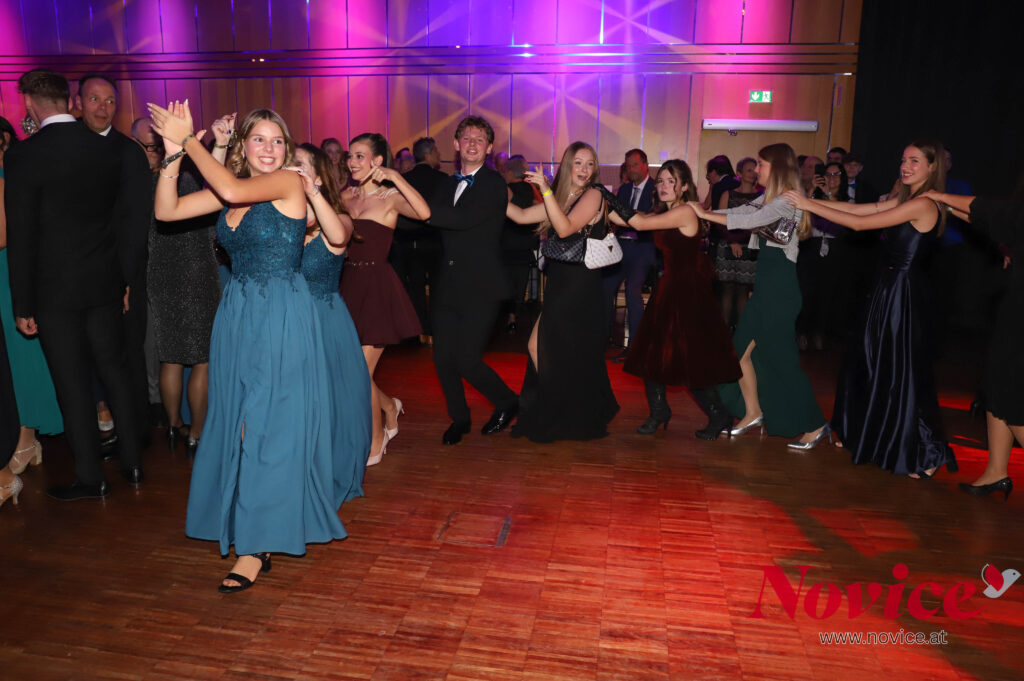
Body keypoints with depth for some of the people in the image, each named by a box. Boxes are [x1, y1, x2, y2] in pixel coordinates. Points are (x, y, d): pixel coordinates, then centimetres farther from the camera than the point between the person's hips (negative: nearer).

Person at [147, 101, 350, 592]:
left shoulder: (289, 183, -8)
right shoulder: (229, 189, 10)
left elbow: (232, 191, -25)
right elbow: (167, 210, 4)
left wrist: (189, 139, -13)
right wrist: (173, 151, -7)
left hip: (282, 316, -6)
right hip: (238, 314, 7)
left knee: (268, 424, -2)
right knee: (238, 423, 13)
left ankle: (258, 545, 7)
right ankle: (244, 519, 32)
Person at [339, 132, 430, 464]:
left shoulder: (391, 197, -7)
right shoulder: (346, 196, 11)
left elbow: (424, 212, -27)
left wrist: (395, 176, -25)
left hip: (378, 289, -6)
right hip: (349, 286, 6)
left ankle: (376, 443, 21)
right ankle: (388, 405, 39)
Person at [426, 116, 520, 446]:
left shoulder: (494, 184, -8)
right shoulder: (449, 184, 15)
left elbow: (463, 219, -22)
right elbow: (430, 221, 9)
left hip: (481, 287, -6)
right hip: (449, 286, 6)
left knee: (467, 361, -7)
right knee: (443, 359, 7)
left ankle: (507, 402, 22)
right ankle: (459, 418, 30)